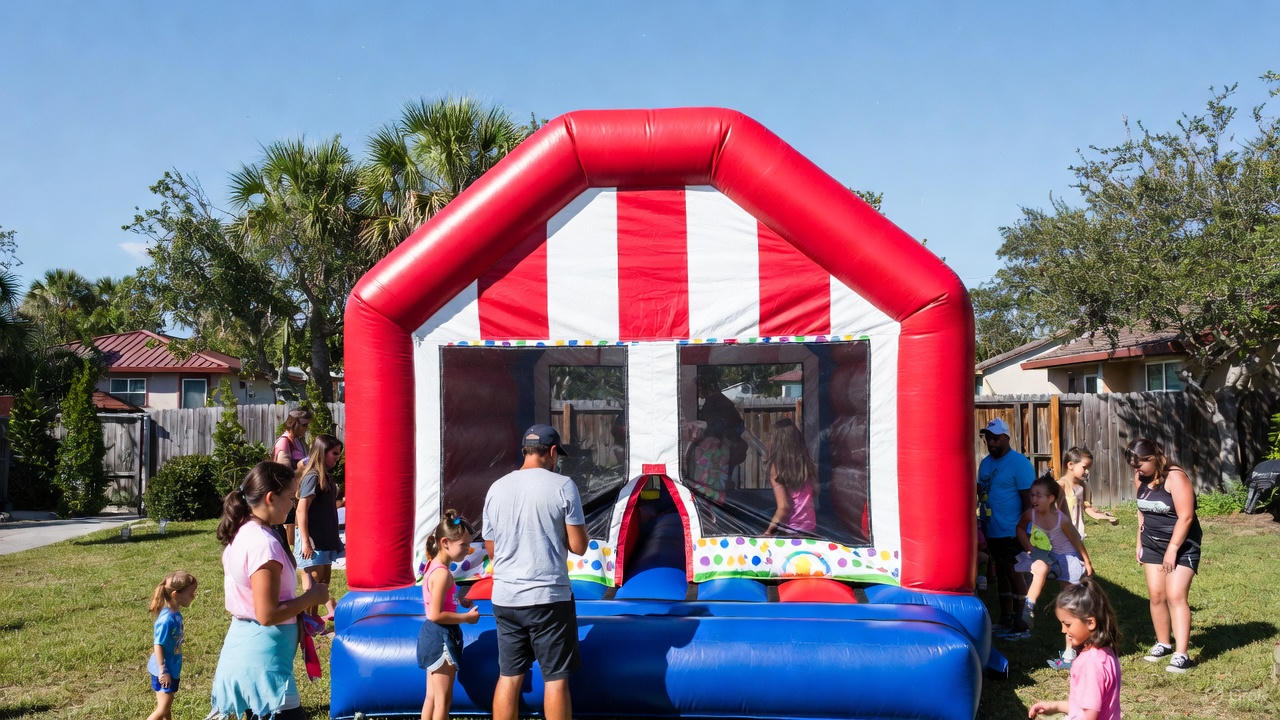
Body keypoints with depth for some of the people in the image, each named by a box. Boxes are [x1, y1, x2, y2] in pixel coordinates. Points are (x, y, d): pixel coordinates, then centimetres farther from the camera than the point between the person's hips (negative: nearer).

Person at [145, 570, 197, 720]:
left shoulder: (176, 614, 2)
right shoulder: (166, 619, -25)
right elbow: (158, 646, -22)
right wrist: (163, 671, -20)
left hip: (172, 670, 9)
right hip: (164, 672, -9)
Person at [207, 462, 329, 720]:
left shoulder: (240, 534, 8)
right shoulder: (264, 544, -21)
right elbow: (268, 615, -22)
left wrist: (300, 609, 13)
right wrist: (311, 597, -11)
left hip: (239, 645, 10)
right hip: (263, 657, -10)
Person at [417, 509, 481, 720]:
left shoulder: (434, 567, 8)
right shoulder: (442, 573, -22)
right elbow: (435, 615, -25)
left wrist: (458, 601, 8)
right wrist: (466, 617, -17)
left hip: (432, 636, 10)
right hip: (441, 638, -10)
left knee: (432, 696, 16)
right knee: (443, 700, -1)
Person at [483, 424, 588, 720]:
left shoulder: (497, 488, 6)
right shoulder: (562, 486, -7)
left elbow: (491, 548, 13)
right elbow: (578, 547, -6)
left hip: (505, 597, 5)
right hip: (549, 596, -4)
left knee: (509, 677, 10)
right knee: (556, 678, 3)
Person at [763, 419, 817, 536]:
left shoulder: (777, 467, -9)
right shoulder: (808, 464, 5)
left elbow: (784, 507, -12)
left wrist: (769, 530, -7)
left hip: (790, 530, -6)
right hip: (810, 527, 6)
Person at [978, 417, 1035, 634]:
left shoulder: (1019, 463, -11)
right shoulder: (985, 463, 11)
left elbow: (1028, 498, -13)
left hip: (1011, 532, -7)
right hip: (992, 531, 7)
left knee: (1014, 573, -3)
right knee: (1001, 573, 14)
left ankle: (1020, 621, 6)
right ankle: (1005, 619, 24)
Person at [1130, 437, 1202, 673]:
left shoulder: (1175, 478, -20)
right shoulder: (1140, 478, 3)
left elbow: (1185, 517, -22)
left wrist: (1172, 550, -21)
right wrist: (1140, 542, 15)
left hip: (1182, 545, -7)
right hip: (1152, 545, 7)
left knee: (1175, 596, -15)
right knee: (1156, 595, 5)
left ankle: (1181, 655, -16)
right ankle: (1163, 644, 21)